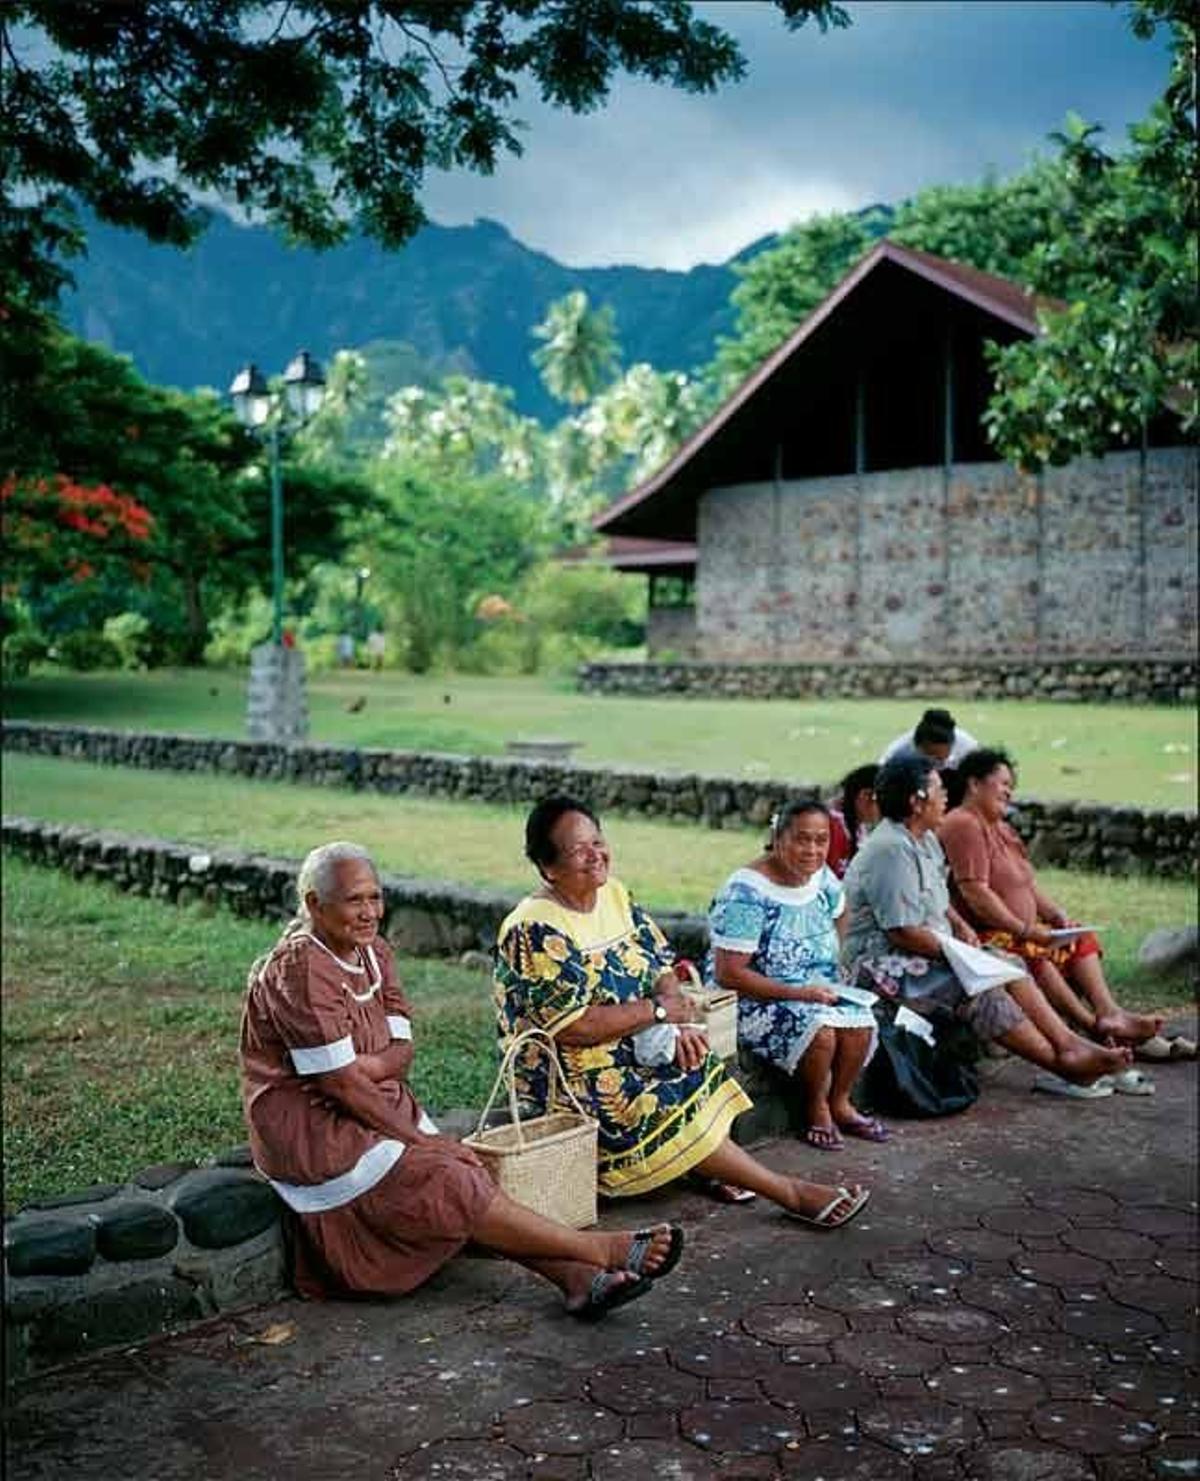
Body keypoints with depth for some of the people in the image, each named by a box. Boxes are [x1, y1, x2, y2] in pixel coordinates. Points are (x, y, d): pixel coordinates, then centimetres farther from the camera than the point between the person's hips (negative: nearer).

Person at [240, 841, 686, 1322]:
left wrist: (364, 1065, -20)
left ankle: (578, 1279, -24)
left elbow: (401, 1052, 2)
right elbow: (340, 1086, -20)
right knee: (451, 1184, -19)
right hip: (311, 1128, -8)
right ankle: (601, 1251, -19)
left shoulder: (373, 952, 7)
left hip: (375, 1106, 8)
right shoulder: (299, 970, -19)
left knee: (469, 1171, -13)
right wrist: (416, 1138, -16)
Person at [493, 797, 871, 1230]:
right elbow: (572, 1028, -26)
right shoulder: (536, 930, -20)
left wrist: (679, 1021, -13)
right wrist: (656, 1010, -18)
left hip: (628, 1050, 8)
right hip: (568, 1076, -8)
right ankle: (791, 1194, -12)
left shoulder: (614, 894, 5)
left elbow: (661, 967, 8)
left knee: (698, 1062, -14)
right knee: (674, 1108, -21)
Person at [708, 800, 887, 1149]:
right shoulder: (747, 893, -22)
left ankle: (839, 1102, 7)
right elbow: (729, 974, -25)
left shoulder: (821, 877, 1)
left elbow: (838, 913, 27)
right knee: (819, 1027, -30)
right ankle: (816, 1109, -1)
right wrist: (799, 993, -24)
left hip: (814, 990, 7)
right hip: (753, 1000, -7)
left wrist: (832, 965, 13)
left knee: (861, 1022, -18)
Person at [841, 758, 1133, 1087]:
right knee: (980, 988, -23)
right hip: (886, 966, -11)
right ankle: (1063, 1063, -16)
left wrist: (961, 926, 6)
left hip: (932, 950, 11)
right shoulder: (891, 851, -22)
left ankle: (1069, 1043, -11)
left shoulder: (925, 839, 12)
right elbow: (902, 932, -25)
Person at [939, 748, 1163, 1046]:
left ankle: (1108, 1012, -17)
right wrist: (1023, 930, -22)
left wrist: (1054, 913, 4)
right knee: (1032, 954, -33)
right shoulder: (963, 825, -13)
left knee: (1080, 939, 0)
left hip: (1020, 930, 11)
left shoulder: (1002, 828, 22)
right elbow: (974, 892, -22)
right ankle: (1094, 1026, -32)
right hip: (983, 936, -10)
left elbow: (1028, 883, 22)